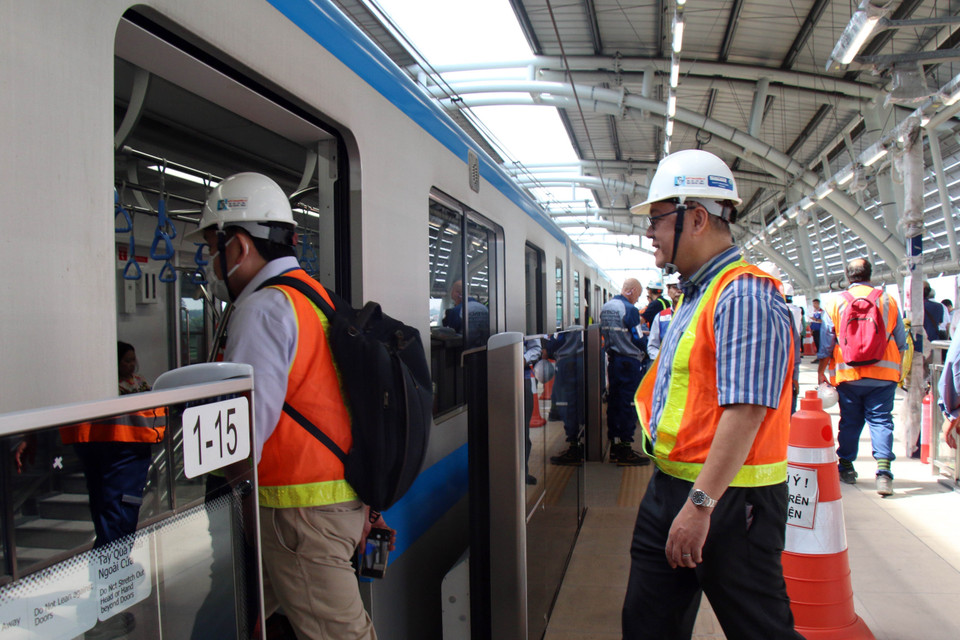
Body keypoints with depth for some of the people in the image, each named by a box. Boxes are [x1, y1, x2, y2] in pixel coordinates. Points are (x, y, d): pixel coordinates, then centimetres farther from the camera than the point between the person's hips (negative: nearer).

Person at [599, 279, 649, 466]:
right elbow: (638, 339, -13)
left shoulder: (605, 308, 9)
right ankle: (625, 449, 1)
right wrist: (644, 352, 5)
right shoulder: (629, 309, -15)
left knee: (613, 401, 12)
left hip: (612, 360, 8)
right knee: (628, 405, -2)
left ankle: (614, 447, 18)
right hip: (629, 362, -8)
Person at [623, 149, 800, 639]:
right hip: (669, 488, 10)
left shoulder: (743, 296, -18)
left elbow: (746, 410, -25)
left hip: (729, 500, -9)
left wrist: (700, 504, -25)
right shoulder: (693, 297, 14)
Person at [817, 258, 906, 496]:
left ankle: (846, 468, 21)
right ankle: (883, 471, -9)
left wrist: (821, 371, 10)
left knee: (849, 421, 11)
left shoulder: (836, 303, -1)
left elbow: (826, 344, 1)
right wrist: (897, 369, 21)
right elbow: (901, 343, 9)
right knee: (881, 420, 2)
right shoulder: (889, 301, 3)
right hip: (884, 375, 0)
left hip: (848, 374, 0)